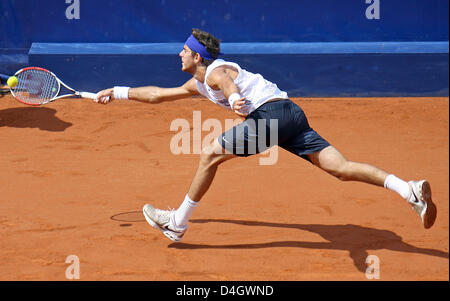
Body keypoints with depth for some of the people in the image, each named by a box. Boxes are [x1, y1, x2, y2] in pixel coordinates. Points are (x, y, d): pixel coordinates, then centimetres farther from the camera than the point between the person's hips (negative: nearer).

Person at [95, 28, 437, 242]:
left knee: (211, 154, -1)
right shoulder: (198, 83, 30)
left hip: (273, 111, -9)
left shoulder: (216, 72, 2)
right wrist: (118, 92, 42)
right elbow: (158, 94, 40)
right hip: (292, 115, 9)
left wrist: (236, 100, -45)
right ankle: (411, 189, -22)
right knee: (342, 167, -5)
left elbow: (230, 86, -23)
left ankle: (177, 223, 6)